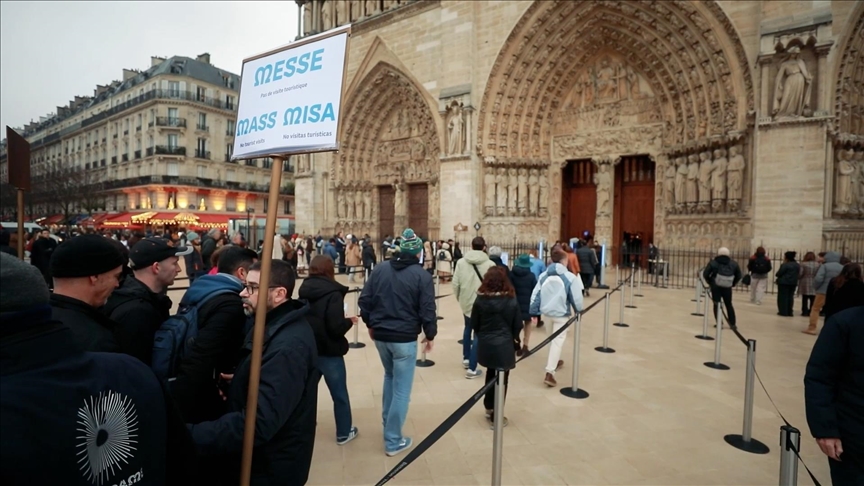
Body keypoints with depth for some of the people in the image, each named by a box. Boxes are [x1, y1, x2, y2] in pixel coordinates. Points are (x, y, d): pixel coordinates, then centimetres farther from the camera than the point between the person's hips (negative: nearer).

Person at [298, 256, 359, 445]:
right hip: (329, 352, -6)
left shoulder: (304, 290, 0)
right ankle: (344, 432, 26)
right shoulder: (333, 293, -18)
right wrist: (350, 321, -4)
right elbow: (336, 328, -21)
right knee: (340, 394, 12)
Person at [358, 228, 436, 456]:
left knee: (390, 376, 29)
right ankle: (393, 441, 15)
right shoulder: (422, 275, -10)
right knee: (401, 388, 7)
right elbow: (427, 310, -12)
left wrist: (370, 324, 16)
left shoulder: (380, 269, 2)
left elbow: (365, 299, 3)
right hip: (405, 338, -5)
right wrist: (430, 335, 3)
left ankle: (387, 423, 38)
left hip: (380, 335, 5)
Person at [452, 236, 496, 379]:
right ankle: (472, 369, 7)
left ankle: (466, 359, 37)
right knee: (479, 334, 6)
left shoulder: (461, 262, -5)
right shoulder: (490, 264, -13)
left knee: (467, 328, 26)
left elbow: (455, 284, -2)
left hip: (466, 302, 4)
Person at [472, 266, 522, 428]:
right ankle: (496, 416, 17)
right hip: (504, 345, -3)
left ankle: (489, 407, 38)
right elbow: (518, 326, -4)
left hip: (485, 345, 3)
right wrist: (514, 341, 15)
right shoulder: (511, 301, -13)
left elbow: (474, 324, -1)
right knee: (501, 380, 9)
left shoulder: (480, 300, -8)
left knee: (491, 374, 24)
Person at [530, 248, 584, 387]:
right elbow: (576, 298, -7)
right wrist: (579, 312, 11)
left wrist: (534, 312, 6)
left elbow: (535, 295, 2)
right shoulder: (570, 277, -11)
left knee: (551, 339, 25)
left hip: (546, 313, 5)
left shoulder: (543, 275, 3)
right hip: (561, 314, -5)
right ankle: (549, 373, -9)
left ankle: (555, 362, 44)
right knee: (557, 342, -2)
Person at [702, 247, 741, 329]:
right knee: (729, 305, 16)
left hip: (715, 287, -3)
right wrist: (732, 284, 15)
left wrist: (710, 282, 6)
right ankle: (733, 324, 19)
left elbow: (705, 274, -8)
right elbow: (738, 276, 8)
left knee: (717, 304, 5)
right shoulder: (733, 264, 5)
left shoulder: (713, 262, -5)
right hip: (727, 288, 3)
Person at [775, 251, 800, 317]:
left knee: (783, 297, 0)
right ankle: (789, 312, 15)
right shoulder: (798, 265, 9)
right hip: (793, 283, 7)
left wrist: (776, 274, 4)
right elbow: (798, 273, 14)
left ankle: (783, 312, 1)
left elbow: (778, 274, -16)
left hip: (784, 283, -7)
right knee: (790, 297, 12)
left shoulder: (785, 265, -18)